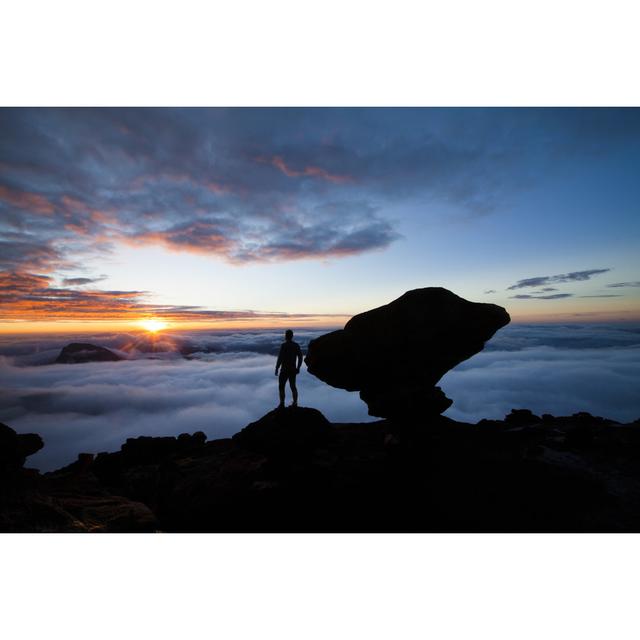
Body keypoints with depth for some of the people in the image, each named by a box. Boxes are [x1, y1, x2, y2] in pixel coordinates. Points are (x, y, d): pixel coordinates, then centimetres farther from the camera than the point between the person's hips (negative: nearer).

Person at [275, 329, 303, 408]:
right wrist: (298, 368, 14)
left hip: (285, 370, -5)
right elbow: (300, 357, 5)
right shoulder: (296, 345, 2)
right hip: (293, 369, 6)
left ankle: (282, 403, 4)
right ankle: (295, 403, 18)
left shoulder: (283, 345, -15)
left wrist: (276, 369, -9)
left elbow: (280, 358, -18)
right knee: (293, 386, 16)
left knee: (281, 387, 6)